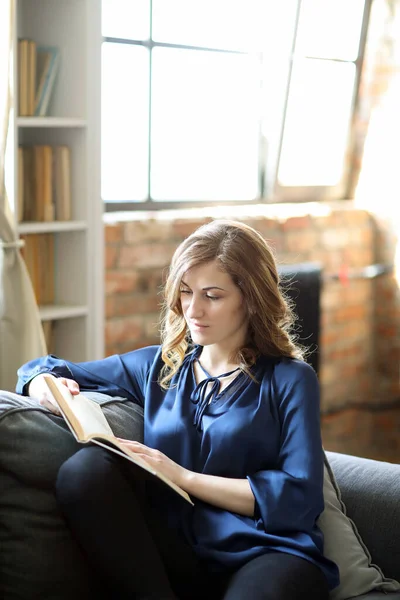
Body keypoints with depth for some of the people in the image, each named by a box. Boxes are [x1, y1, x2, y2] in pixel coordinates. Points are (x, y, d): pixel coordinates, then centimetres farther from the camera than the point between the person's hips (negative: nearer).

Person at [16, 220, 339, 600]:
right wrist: (45, 387, 3)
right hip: (175, 556, 6)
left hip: (268, 555, -6)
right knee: (86, 467, -23)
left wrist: (184, 477, -8)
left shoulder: (290, 380, 8)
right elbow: (44, 370, 28)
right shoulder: (157, 366, 19)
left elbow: (299, 497, -5)